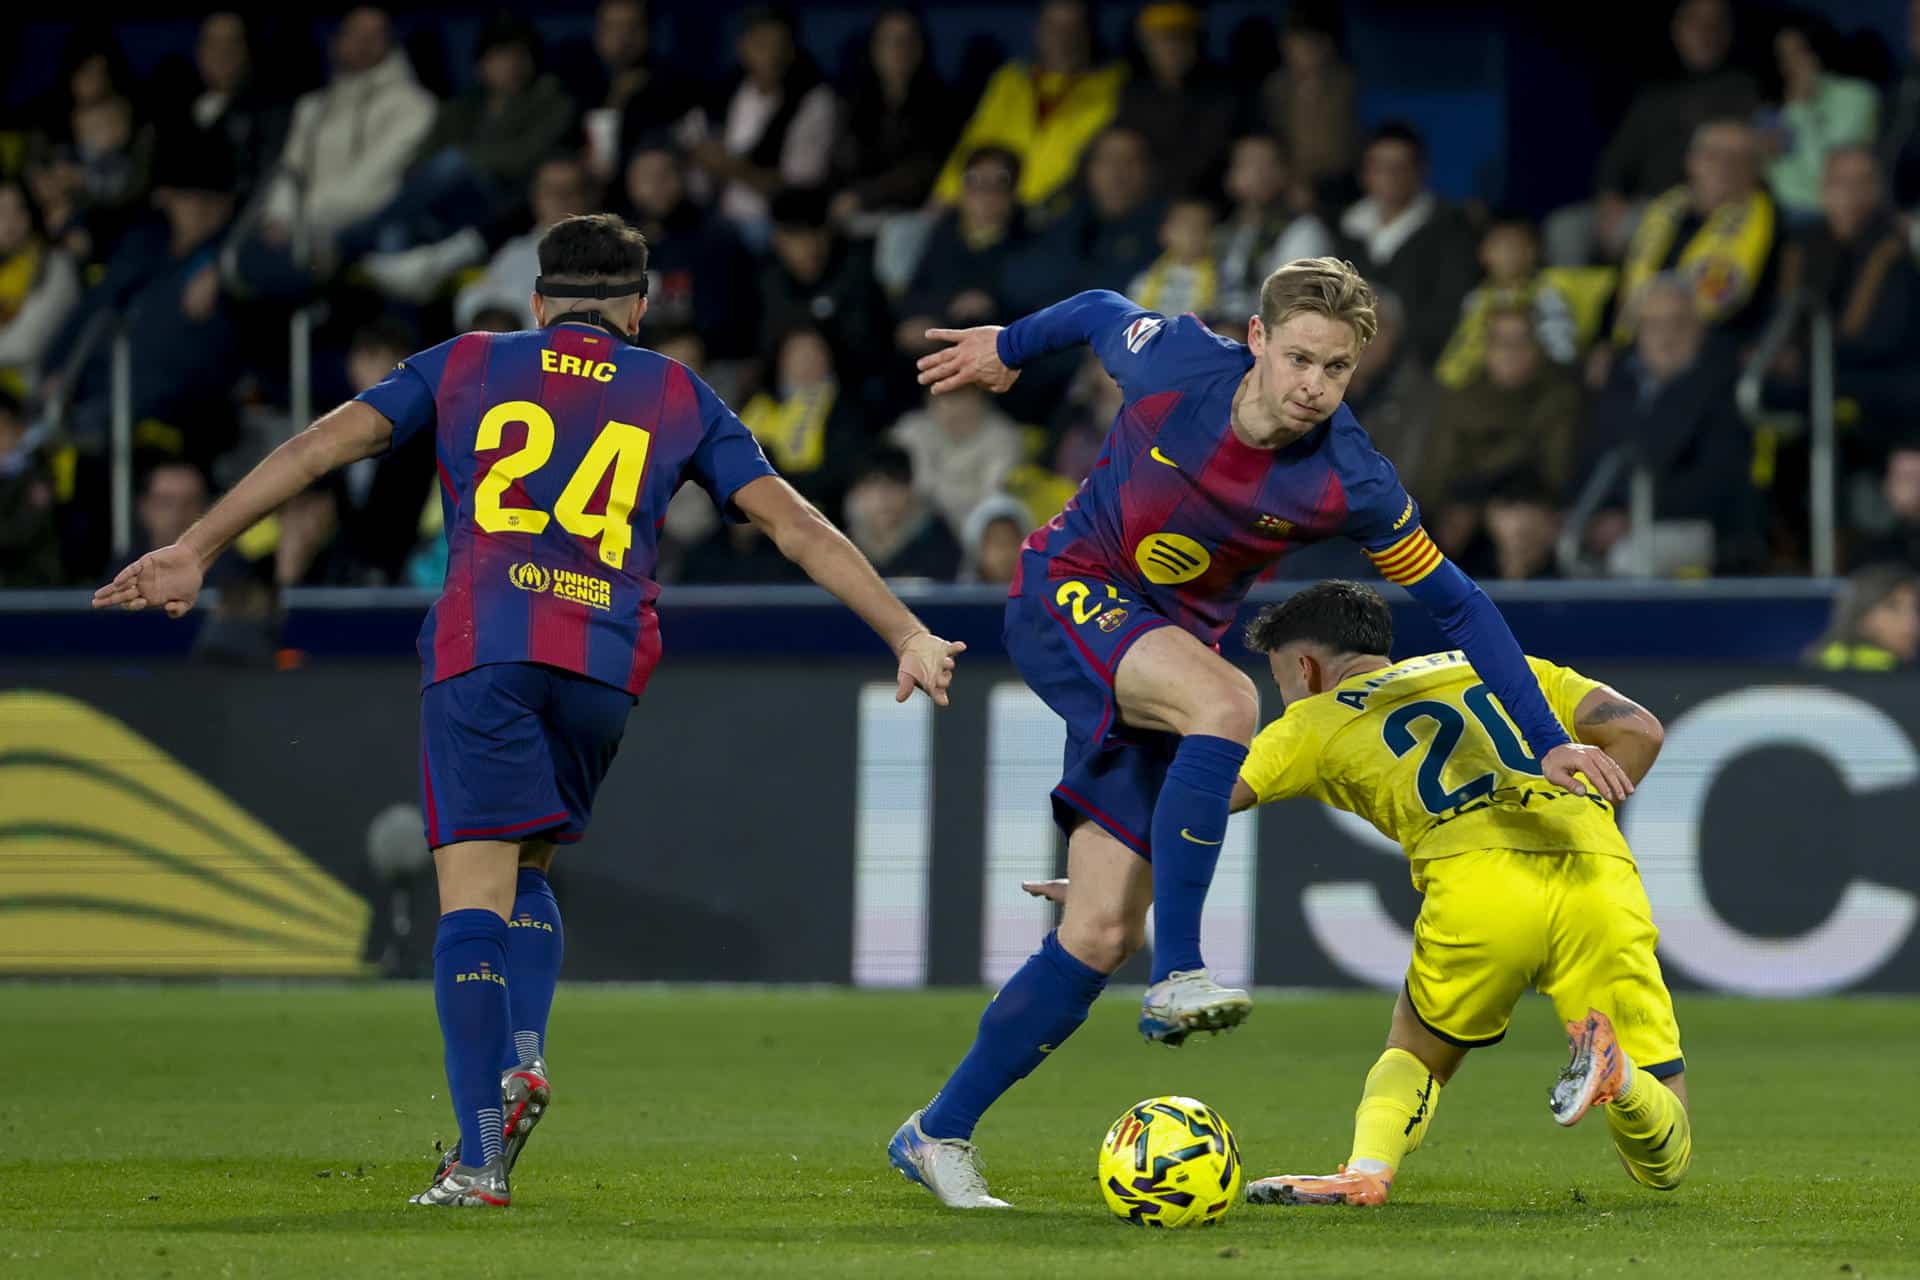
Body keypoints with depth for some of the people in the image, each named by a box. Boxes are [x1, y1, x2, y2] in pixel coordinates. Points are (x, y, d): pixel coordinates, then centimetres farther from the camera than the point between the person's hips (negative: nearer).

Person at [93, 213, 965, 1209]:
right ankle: (524, 1055, -3)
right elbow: (797, 526, 16)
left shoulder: (466, 366, 18)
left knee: (474, 893, -6)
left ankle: (480, 1154, -17)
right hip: (607, 660, 2)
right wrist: (907, 634, 19)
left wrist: (196, 549, 11)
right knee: (527, 867, 22)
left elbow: (321, 446, 11)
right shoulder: (679, 398, 19)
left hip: (479, 648, -2)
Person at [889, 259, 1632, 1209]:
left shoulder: (1348, 483, -17)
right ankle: (1177, 979, -31)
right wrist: (1006, 346, 22)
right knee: (1224, 700, -34)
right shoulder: (1174, 364, -20)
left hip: (1166, 651, 3)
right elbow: (1098, 312, 3)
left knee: (1101, 935, -5)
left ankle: (939, 1132, 7)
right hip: (1065, 596, -3)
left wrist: (1550, 744, -9)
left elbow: (1456, 604, -8)